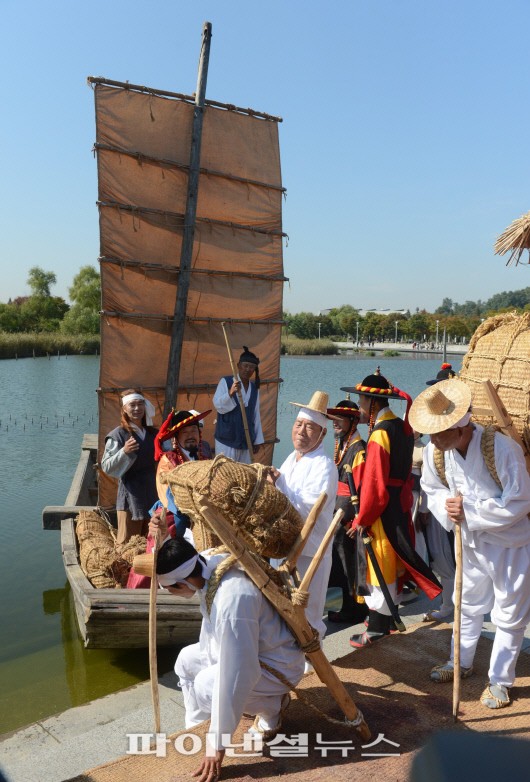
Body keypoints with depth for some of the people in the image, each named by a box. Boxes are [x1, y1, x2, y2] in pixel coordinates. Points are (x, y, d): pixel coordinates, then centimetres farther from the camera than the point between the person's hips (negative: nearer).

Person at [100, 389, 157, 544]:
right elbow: (106, 467, -11)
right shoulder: (118, 435, -6)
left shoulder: (153, 434, 11)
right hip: (130, 496, -5)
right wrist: (124, 451, -25)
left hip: (153, 495, 5)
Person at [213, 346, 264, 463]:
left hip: (246, 441, 5)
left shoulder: (254, 388, 11)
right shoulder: (225, 382, -5)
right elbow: (218, 405, -14)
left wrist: (257, 440, 13)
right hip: (226, 440, -5)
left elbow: (256, 415, 14)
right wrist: (231, 392, -32)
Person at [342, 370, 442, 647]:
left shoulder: (379, 436, -22)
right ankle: (386, 615, 33)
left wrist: (361, 519, -11)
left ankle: (378, 627, 14)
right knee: (392, 564, 19)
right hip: (401, 502, 9)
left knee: (381, 566, 2)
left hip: (384, 510, -9)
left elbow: (375, 485, -21)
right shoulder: (401, 426, 4)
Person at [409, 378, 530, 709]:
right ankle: (461, 662, 42)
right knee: (469, 605, 22)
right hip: (472, 543, 5)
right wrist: (447, 506, -21)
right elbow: (433, 489, 2)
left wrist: (469, 511, -28)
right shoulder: (436, 452, -14)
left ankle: (500, 680, 27)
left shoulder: (501, 448, -30)